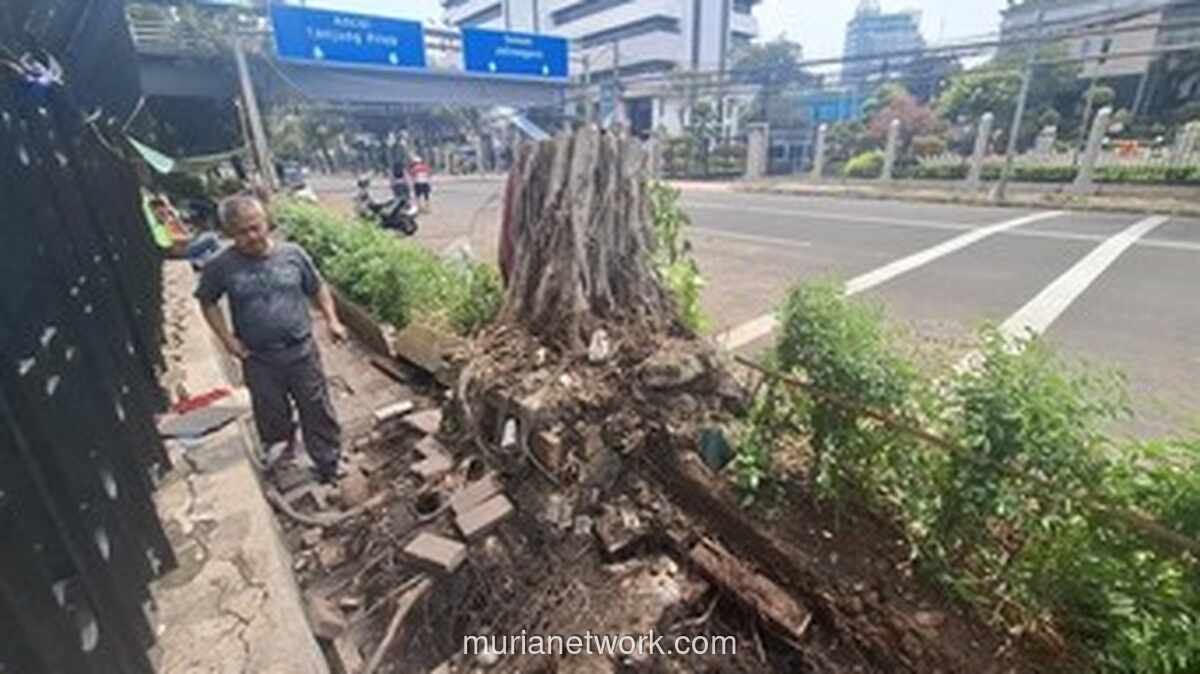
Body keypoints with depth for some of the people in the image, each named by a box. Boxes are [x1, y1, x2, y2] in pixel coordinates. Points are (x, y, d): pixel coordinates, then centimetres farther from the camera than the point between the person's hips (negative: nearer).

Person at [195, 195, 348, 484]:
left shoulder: (292, 253, -5)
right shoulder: (221, 266, -7)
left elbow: (317, 288, 7)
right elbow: (207, 301, 8)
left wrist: (332, 320, -3)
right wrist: (227, 338, -1)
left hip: (302, 351, 0)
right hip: (259, 360, 0)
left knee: (318, 410, 9)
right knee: (272, 414, 17)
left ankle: (329, 466, 25)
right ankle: (282, 449, 44)